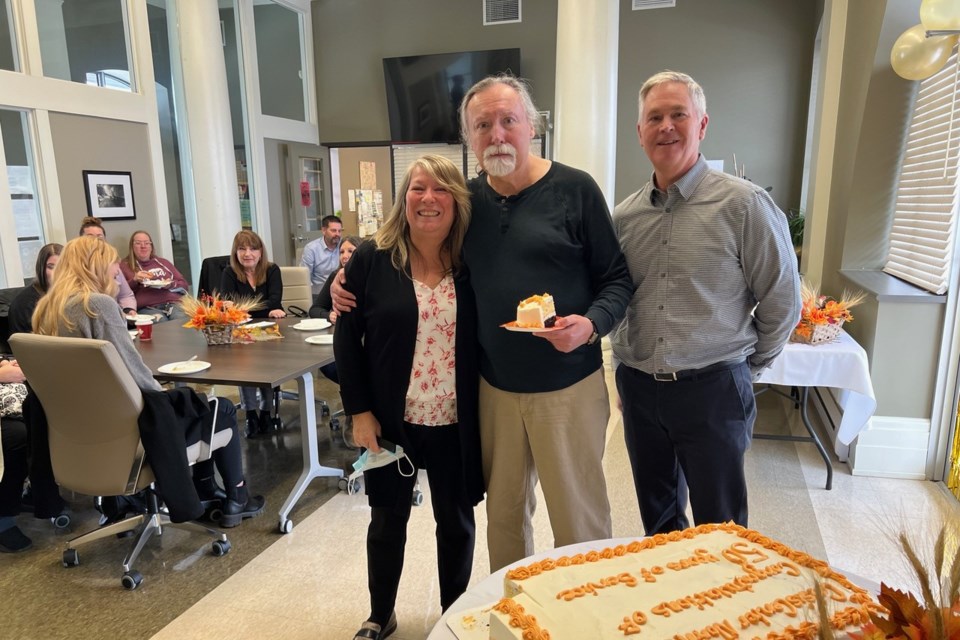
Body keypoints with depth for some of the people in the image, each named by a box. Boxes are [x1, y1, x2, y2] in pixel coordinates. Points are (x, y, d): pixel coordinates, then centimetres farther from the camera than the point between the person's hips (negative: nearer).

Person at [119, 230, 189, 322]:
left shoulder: (163, 262, 26)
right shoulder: (124, 266, 19)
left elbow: (184, 285, 23)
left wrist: (171, 285, 2)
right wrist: (134, 281, -6)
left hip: (174, 303, 2)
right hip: (147, 308, -2)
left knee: (185, 322, -32)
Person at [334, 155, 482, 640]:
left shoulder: (469, 264, -2)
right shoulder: (370, 260, -7)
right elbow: (347, 340, -5)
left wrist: (482, 412, -4)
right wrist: (359, 411, -8)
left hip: (455, 423, 1)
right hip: (391, 420, -1)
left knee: (456, 521, 15)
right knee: (387, 520, 17)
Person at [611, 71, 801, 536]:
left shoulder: (743, 204, -10)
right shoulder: (624, 215, 4)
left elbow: (782, 303, -4)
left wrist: (747, 366, 4)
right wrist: (629, 367, 10)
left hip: (712, 390, -4)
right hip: (638, 388, 5)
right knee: (657, 521, 21)